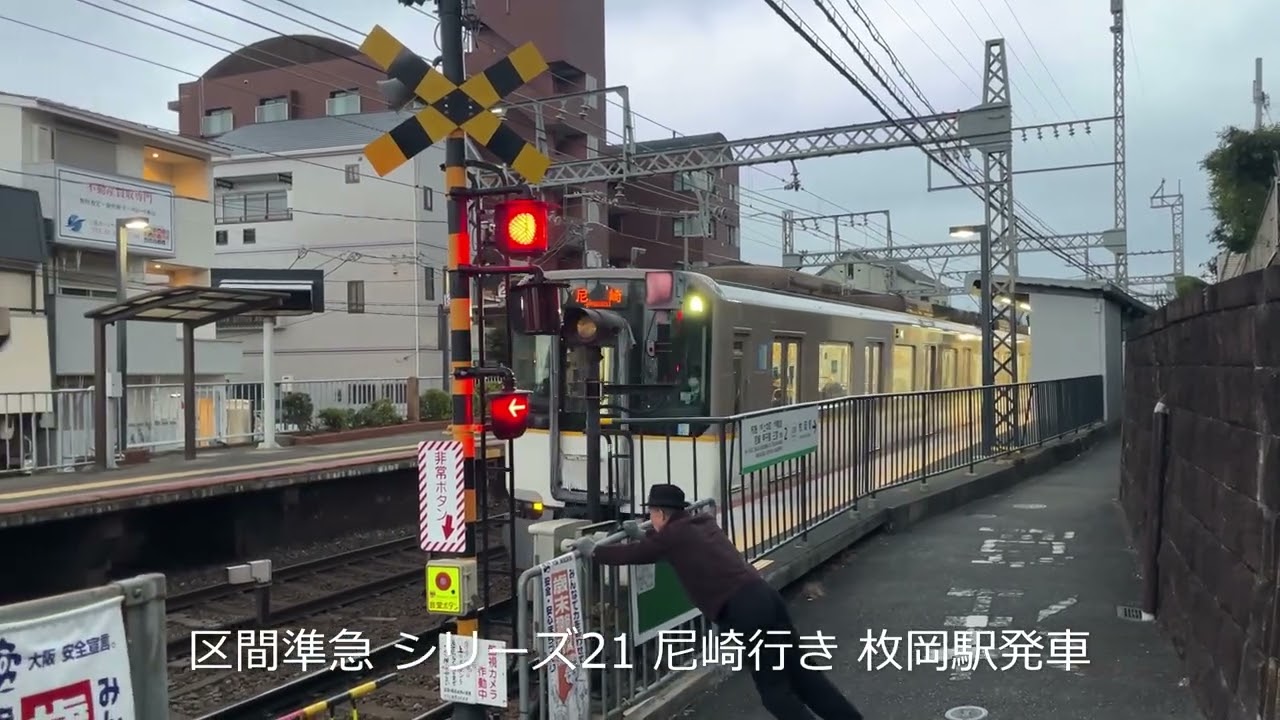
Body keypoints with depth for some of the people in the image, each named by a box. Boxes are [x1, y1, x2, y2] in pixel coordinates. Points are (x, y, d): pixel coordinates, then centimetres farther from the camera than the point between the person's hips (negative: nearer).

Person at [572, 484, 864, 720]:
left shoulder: (674, 533, 0)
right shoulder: (703, 522, 21)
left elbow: (633, 554, 8)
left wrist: (593, 550, 21)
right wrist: (641, 534, 44)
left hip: (743, 610, -8)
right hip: (766, 595, 8)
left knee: (774, 690, 2)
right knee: (801, 673, 13)